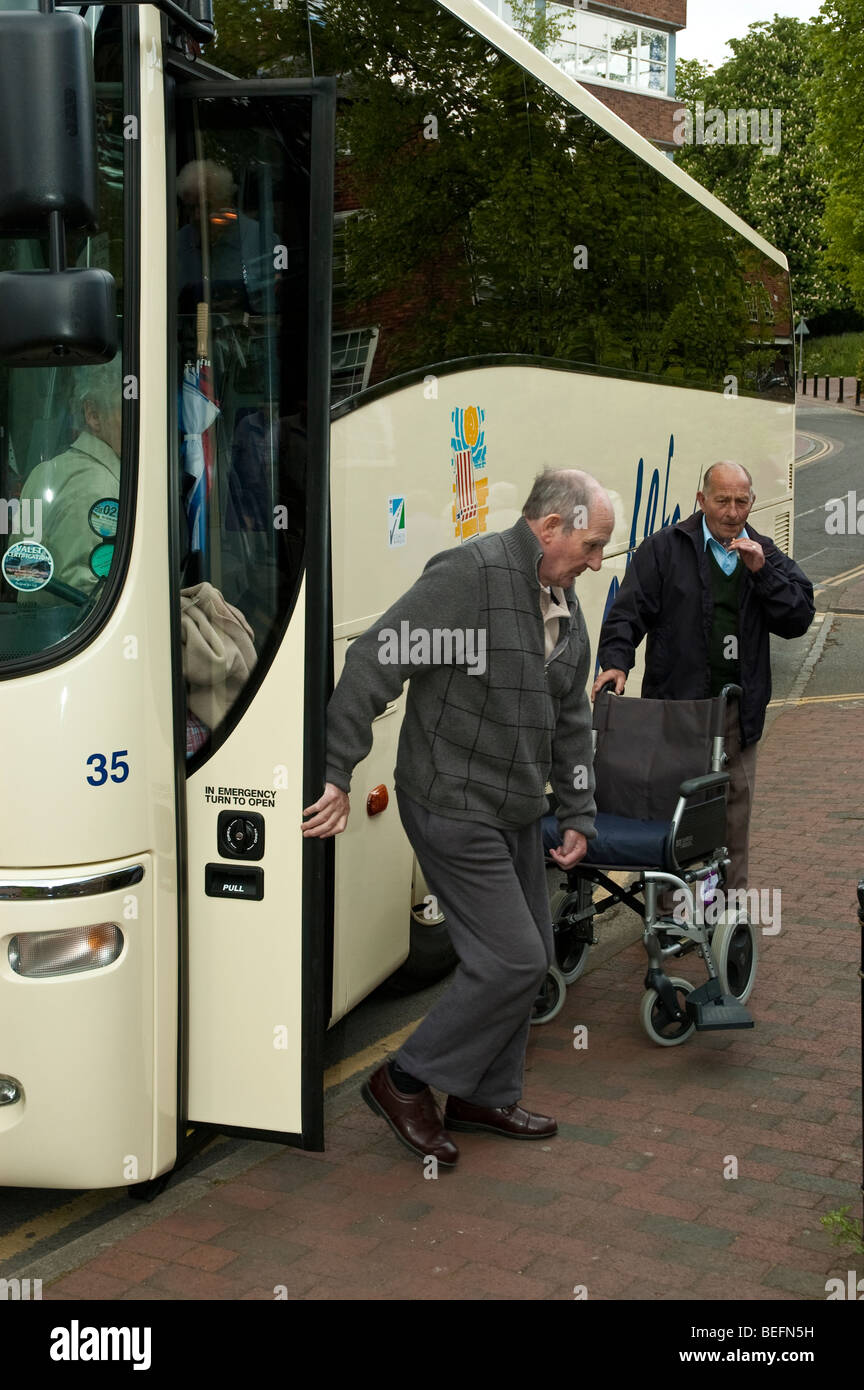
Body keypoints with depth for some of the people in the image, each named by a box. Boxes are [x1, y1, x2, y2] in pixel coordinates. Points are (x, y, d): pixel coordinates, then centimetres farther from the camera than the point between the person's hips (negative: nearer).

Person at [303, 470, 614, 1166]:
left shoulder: (566, 605, 10)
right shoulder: (471, 574, -19)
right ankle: (406, 1081, 8)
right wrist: (337, 773, -24)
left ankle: (486, 1097, 30)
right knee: (513, 958, -9)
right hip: (455, 809, -9)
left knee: (530, 953, 14)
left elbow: (571, 721, 20)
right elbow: (374, 663, -23)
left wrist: (579, 814, 16)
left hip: (516, 814, 9)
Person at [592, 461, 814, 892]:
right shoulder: (665, 548, 1)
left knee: (736, 806, 10)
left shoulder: (766, 555, 12)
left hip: (740, 710, 4)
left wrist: (761, 571, -10)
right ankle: (669, 907, 9)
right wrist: (616, 661, -20)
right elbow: (629, 610, -4)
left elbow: (799, 619, 2)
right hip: (677, 702, -3)